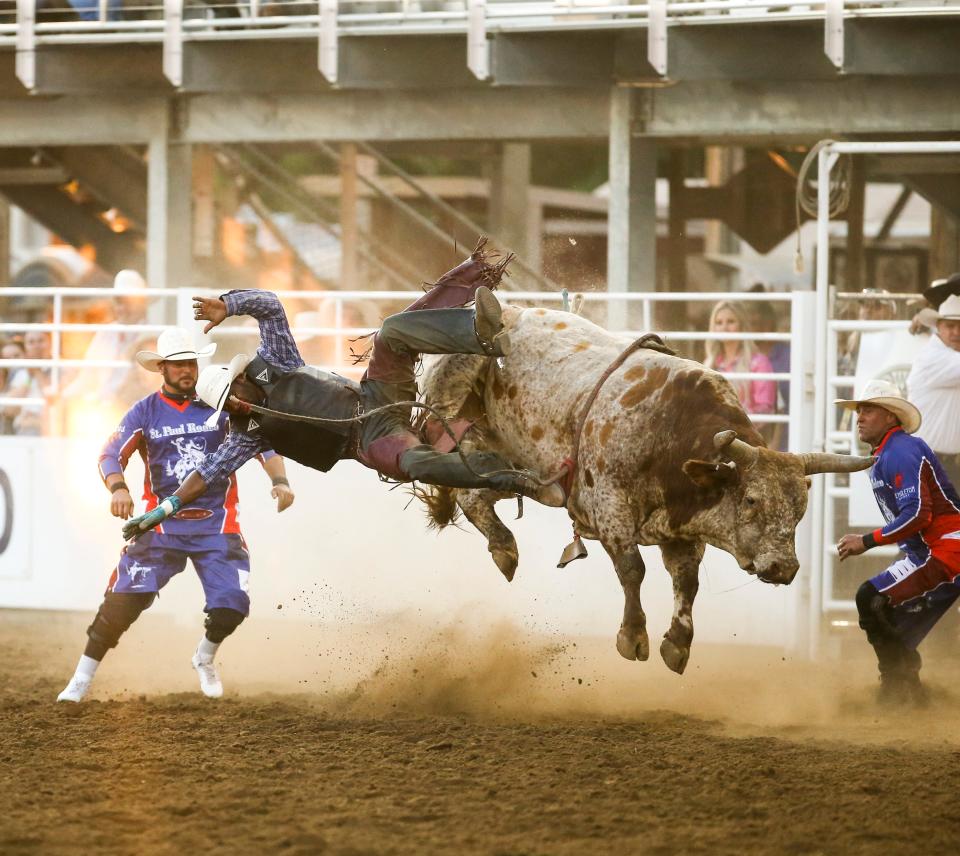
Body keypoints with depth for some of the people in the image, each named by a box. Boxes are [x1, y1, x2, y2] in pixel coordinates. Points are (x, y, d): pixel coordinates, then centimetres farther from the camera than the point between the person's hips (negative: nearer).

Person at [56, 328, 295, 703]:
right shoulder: (146, 412, 3)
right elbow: (112, 454, -6)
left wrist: (279, 480, -18)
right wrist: (118, 488, -27)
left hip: (216, 523, 1)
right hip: (163, 522, -1)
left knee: (231, 605, -10)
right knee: (124, 599, -13)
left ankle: (205, 657, 24)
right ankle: (81, 679, -3)